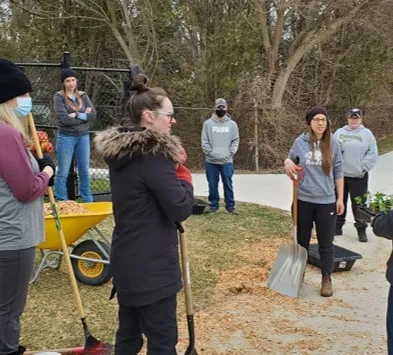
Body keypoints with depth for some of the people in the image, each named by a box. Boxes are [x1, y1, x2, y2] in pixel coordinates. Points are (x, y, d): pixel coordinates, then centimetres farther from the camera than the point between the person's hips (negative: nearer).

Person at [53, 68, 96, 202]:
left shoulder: (83, 96, 6)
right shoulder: (59, 97, -7)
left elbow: (93, 114, -4)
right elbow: (64, 119, -18)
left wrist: (77, 115, -14)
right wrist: (84, 116, -10)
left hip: (83, 137, 4)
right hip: (66, 137, -4)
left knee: (84, 171, 12)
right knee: (63, 172, 2)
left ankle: (88, 201, 22)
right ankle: (61, 202, 11)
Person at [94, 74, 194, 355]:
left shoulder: (120, 150, 8)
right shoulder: (154, 154, -20)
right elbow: (181, 209, -20)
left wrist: (172, 167, 3)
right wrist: (183, 175, -4)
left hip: (125, 259, 9)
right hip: (152, 265, -9)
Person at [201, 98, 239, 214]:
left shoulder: (232, 124, 6)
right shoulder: (208, 123, 3)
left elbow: (235, 141, 5)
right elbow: (204, 142, 1)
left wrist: (231, 153, -7)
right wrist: (210, 153, -9)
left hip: (227, 161, 0)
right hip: (211, 161, 0)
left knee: (228, 184, 3)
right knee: (213, 185, 6)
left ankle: (230, 206, 12)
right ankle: (214, 205, 17)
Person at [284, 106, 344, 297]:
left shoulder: (333, 144, -3)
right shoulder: (300, 142, -4)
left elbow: (338, 173, 3)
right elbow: (291, 159, 13)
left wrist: (340, 198, 1)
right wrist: (288, 163, -11)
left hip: (326, 201, 0)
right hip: (303, 200, 0)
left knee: (326, 243, 9)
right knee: (301, 241, 14)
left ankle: (326, 279, 23)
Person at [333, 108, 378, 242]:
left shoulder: (367, 133, 0)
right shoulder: (339, 132, 6)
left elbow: (373, 154, -4)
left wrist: (363, 167, -11)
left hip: (359, 176, -2)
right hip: (339, 174, 2)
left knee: (359, 204, 4)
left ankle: (361, 230, 15)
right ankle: (337, 227, 24)